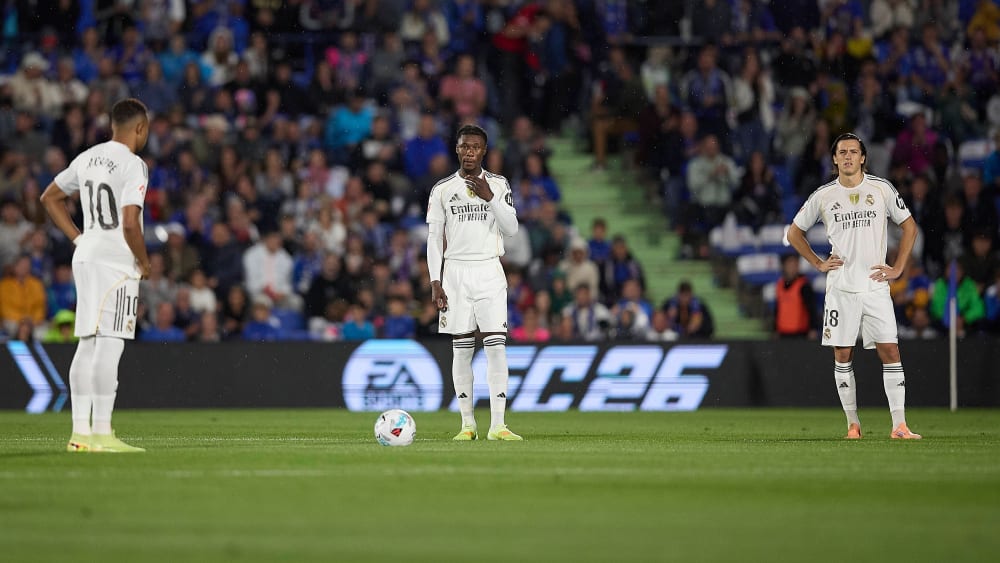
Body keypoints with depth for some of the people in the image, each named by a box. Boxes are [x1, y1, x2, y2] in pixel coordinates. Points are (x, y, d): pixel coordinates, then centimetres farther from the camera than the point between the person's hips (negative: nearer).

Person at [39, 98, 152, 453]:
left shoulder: (88, 158, 12)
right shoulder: (132, 165, -12)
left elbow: (50, 198, 22)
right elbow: (130, 224, -21)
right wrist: (144, 261, -5)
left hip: (86, 257, 8)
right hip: (116, 262, -8)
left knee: (87, 344, 10)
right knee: (109, 344, -9)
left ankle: (80, 433, 10)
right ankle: (101, 434, -12)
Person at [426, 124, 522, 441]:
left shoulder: (498, 185, 6)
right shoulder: (442, 190, 6)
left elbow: (511, 229, -2)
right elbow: (434, 238, 6)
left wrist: (490, 197, -14)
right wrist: (435, 282, -2)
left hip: (489, 271, -1)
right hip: (455, 271, 1)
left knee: (496, 346, -10)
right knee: (461, 348, 1)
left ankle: (497, 425, -13)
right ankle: (468, 424, 7)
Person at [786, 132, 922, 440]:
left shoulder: (882, 189, 3)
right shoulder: (823, 196, 5)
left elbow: (909, 226, 12)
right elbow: (794, 232, 17)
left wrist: (897, 268, 4)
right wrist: (818, 263, 7)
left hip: (875, 286, -1)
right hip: (840, 287, 1)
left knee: (890, 351, -8)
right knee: (842, 355, 2)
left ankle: (899, 424, -9)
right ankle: (853, 423, 11)